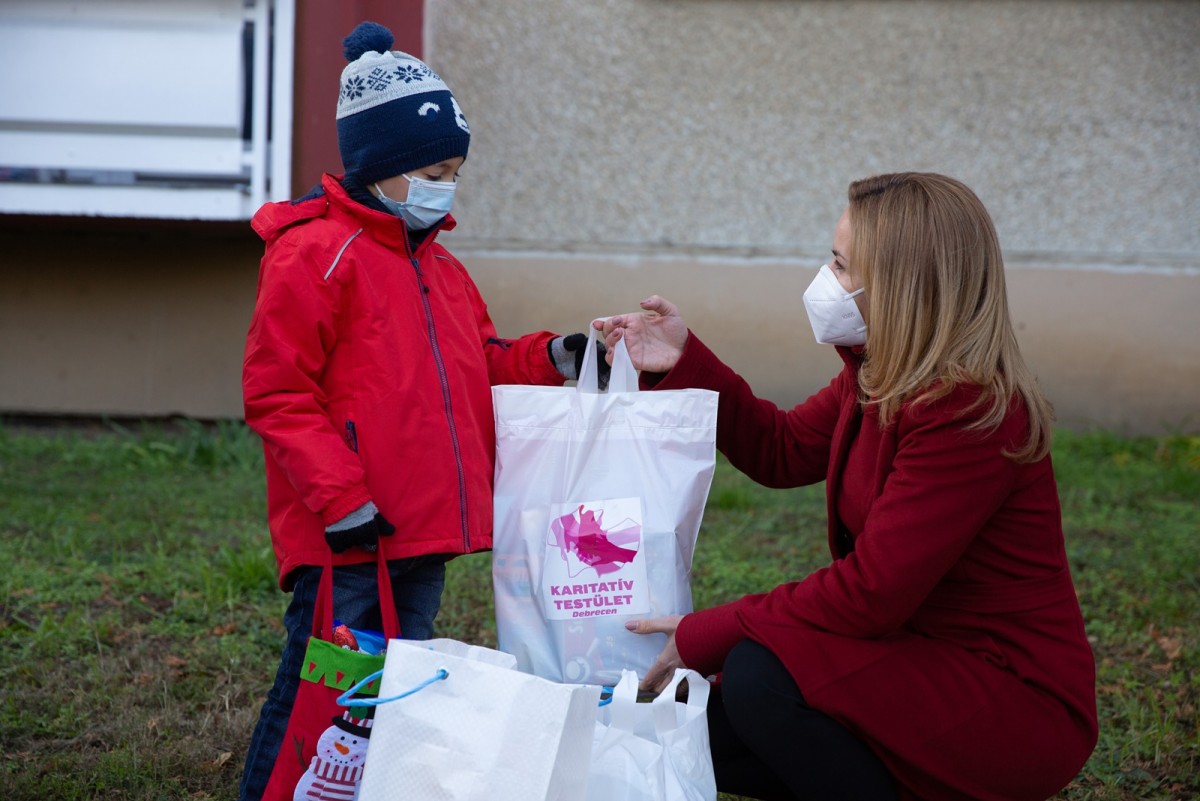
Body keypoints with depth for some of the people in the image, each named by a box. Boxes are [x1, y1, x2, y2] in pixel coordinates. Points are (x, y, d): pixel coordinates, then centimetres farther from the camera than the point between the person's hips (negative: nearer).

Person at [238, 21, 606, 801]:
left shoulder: (438, 265, 16)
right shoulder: (313, 255, -11)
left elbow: (477, 365, 24)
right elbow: (277, 392, -15)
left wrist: (550, 358, 6)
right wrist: (339, 497, -19)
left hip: (425, 533, 9)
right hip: (349, 540, -9)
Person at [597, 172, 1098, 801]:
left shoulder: (970, 414, -26)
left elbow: (870, 591, -27)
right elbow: (782, 450, 18)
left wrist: (705, 636, -20)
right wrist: (684, 364, 6)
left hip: (1017, 705, -9)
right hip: (924, 662, 9)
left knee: (761, 675, -27)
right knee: (706, 731, 3)